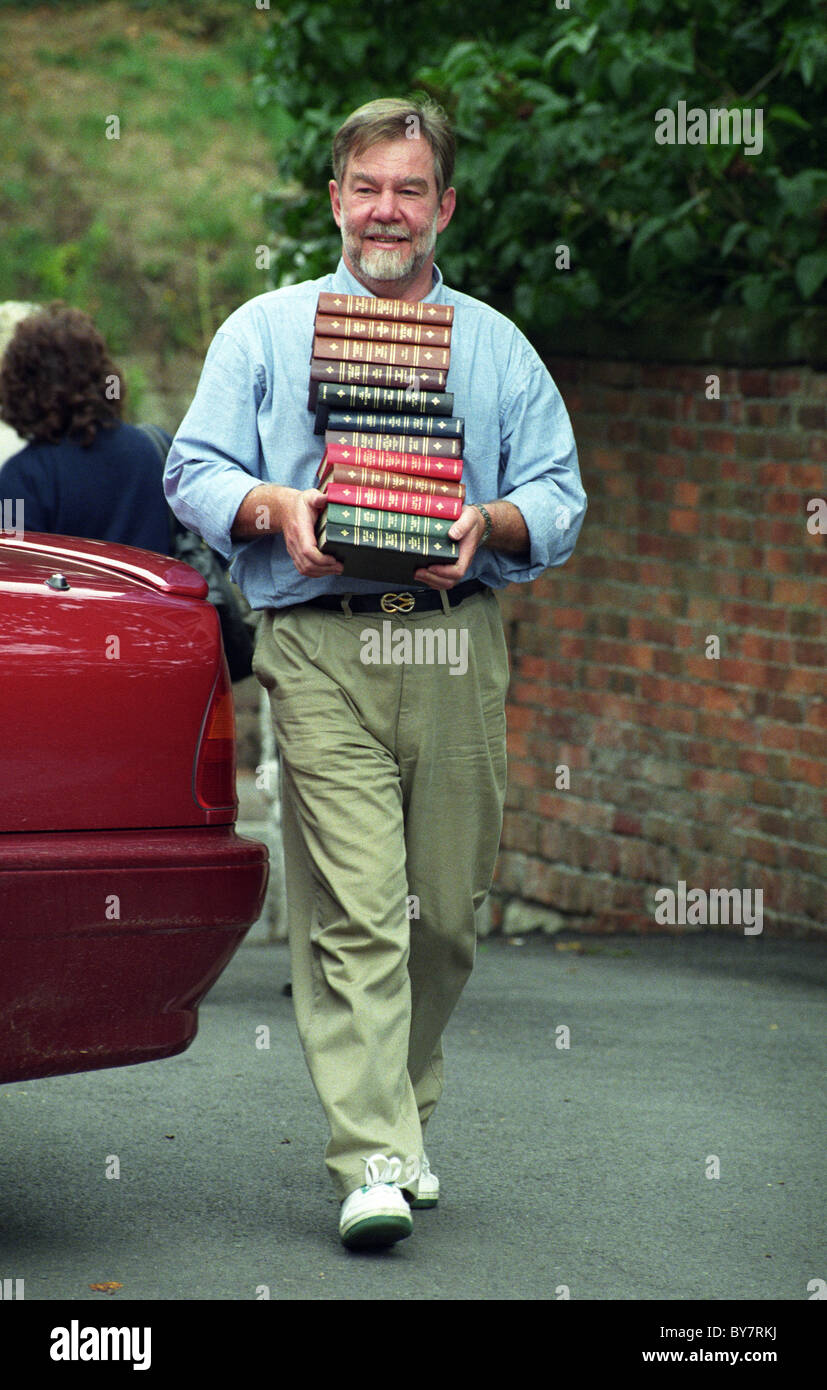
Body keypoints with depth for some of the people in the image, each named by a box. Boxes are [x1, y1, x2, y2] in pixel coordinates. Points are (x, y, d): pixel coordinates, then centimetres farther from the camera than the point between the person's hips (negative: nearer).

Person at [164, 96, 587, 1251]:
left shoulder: (498, 347, 16)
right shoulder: (265, 332, 13)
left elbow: (560, 499, 12)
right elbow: (194, 473, 8)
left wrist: (491, 524, -10)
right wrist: (274, 507, -12)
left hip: (458, 645, 3)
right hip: (321, 647, -2)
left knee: (444, 908, 5)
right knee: (354, 907, -13)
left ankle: (402, 1117, 24)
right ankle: (372, 1160, -17)